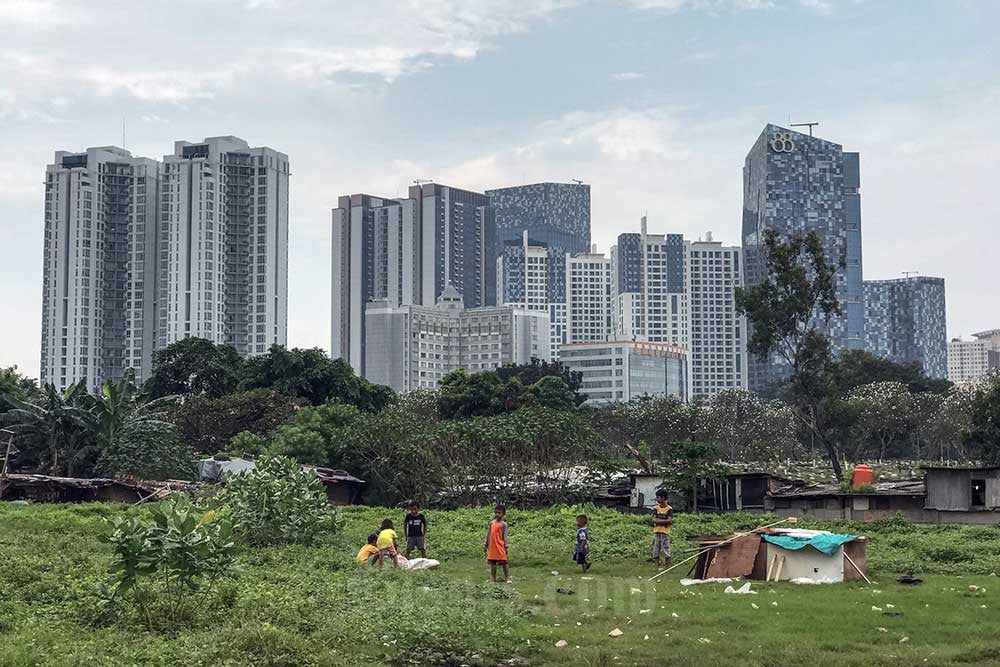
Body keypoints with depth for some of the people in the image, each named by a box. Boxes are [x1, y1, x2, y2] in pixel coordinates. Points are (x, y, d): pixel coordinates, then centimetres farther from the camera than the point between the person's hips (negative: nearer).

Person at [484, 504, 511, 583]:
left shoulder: (503, 524, -4)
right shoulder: (491, 523, 9)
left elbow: (504, 536, -4)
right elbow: (488, 534, 14)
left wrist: (506, 547, -6)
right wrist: (485, 544, 13)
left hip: (500, 547, -5)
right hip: (492, 547, 5)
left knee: (504, 563, 0)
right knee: (492, 563, 8)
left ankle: (507, 578, 6)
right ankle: (494, 579, 16)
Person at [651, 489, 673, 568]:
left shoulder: (669, 509, -1)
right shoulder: (656, 508, 9)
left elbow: (670, 521, -12)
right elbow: (654, 520, -3)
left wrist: (658, 521, -11)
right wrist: (665, 521, -12)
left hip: (665, 532, -4)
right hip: (656, 532, 4)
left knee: (666, 551, -3)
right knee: (656, 551, 5)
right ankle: (657, 567, 11)